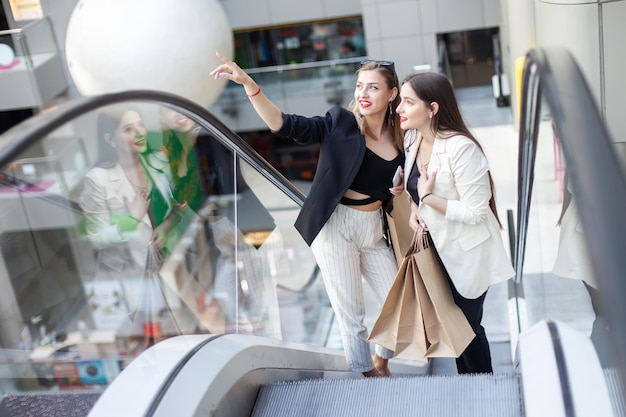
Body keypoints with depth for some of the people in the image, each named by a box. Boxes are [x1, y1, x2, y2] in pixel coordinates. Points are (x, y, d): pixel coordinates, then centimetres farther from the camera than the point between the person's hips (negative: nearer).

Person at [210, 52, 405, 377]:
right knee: (351, 313, 3)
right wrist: (248, 85, -30)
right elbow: (286, 125, -19)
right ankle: (367, 373, 26)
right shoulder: (340, 123, -8)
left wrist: (403, 189, -6)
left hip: (374, 228, 5)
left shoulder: (399, 139, 4)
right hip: (336, 225, -5)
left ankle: (381, 360, 38)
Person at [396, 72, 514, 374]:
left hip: (466, 254, -8)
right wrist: (414, 209, -7)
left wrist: (428, 198, -25)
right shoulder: (412, 138, -3)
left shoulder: (460, 148, -28)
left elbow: (476, 212, -25)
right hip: (436, 247, 8)